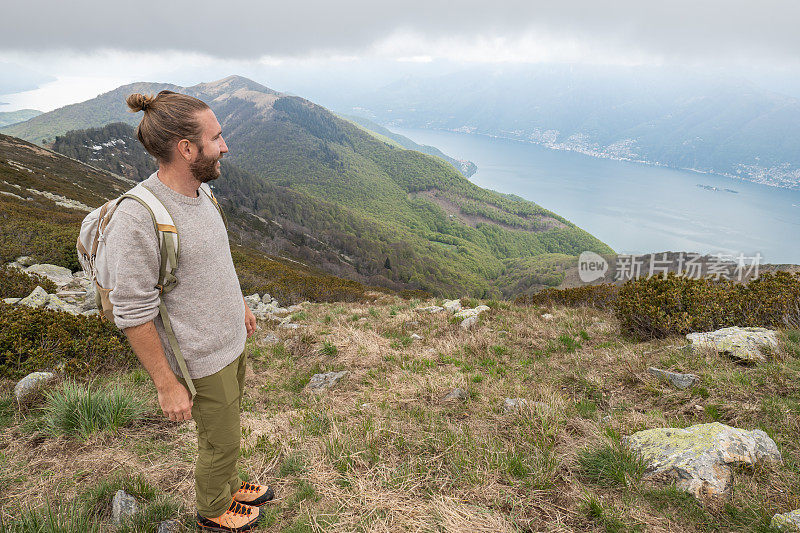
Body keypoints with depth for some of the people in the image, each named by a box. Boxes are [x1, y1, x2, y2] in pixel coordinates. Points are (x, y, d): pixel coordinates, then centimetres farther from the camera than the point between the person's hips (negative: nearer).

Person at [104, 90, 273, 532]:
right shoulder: (136, 220, -30)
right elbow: (133, 315, -24)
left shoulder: (198, 194, -2)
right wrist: (167, 385, -18)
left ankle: (228, 488, 51)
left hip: (232, 340, 8)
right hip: (202, 361, -8)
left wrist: (240, 305, 22)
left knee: (225, 427, 26)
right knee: (221, 440, 14)